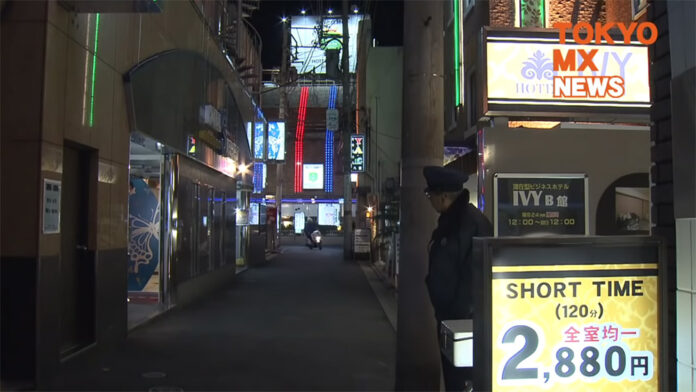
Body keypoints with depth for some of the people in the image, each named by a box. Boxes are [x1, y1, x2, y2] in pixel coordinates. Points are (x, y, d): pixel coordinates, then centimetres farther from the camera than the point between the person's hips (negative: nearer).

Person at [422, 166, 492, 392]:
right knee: (451, 371, 19)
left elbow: (473, 273, -24)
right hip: (450, 314, 10)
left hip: (463, 318, -10)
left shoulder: (471, 221, -21)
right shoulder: (450, 219, 11)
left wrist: (460, 314, -20)